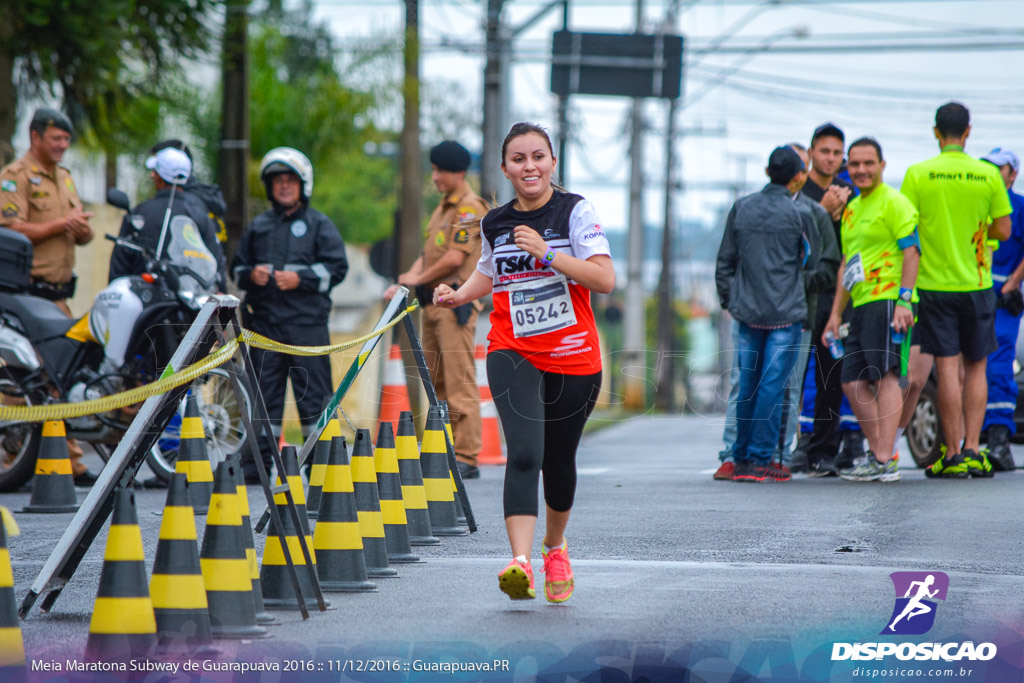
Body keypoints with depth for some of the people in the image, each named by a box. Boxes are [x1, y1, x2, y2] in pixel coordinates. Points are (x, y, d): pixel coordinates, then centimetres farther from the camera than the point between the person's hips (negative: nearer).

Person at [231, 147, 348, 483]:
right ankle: (259, 462, 7)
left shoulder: (319, 224, 7)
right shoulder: (258, 227, 18)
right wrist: (250, 275, -1)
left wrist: (300, 279, -13)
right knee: (264, 392, 4)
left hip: (307, 320, -4)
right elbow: (237, 267, 22)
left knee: (313, 392, -5)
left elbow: (337, 267, -1)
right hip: (265, 320, 4)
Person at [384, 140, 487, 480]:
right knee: (436, 382, 11)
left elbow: (456, 257, -17)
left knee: (459, 382, -11)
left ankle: (466, 457, -13)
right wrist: (405, 282, 4)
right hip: (434, 301, 10)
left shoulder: (470, 207, -9)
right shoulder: (443, 207, 21)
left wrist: (420, 278, -7)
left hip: (457, 302, -10)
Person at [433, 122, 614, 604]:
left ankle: (555, 546, 41)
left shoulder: (575, 212, -5)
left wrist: (547, 253, -21)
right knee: (524, 454, -20)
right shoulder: (494, 224, 6)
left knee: (558, 461, 13)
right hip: (512, 353, 1)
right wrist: (458, 296, 8)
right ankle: (521, 562, -31)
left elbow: (604, 279, -15)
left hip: (574, 358, -1)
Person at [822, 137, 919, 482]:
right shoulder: (852, 208, 23)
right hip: (861, 305, 9)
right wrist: (836, 314, 24)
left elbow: (911, 251, -12)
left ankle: (884, 462, -16)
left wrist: (904, 301, -20)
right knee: (854, 382, 8)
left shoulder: (893, 202, -4)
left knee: (885, 376, -12)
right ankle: (879, 451, 16)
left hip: (888, 300, -9)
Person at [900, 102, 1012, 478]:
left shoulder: (917, 175, -6)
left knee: (948, 368, -1)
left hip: (935, 284, -1)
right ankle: (973, 450, 6)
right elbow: (1003, 231, 1)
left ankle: (953, 454, -1)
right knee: (976, 367, 10)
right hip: (977, 284, 1)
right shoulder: (988, 175, -2)